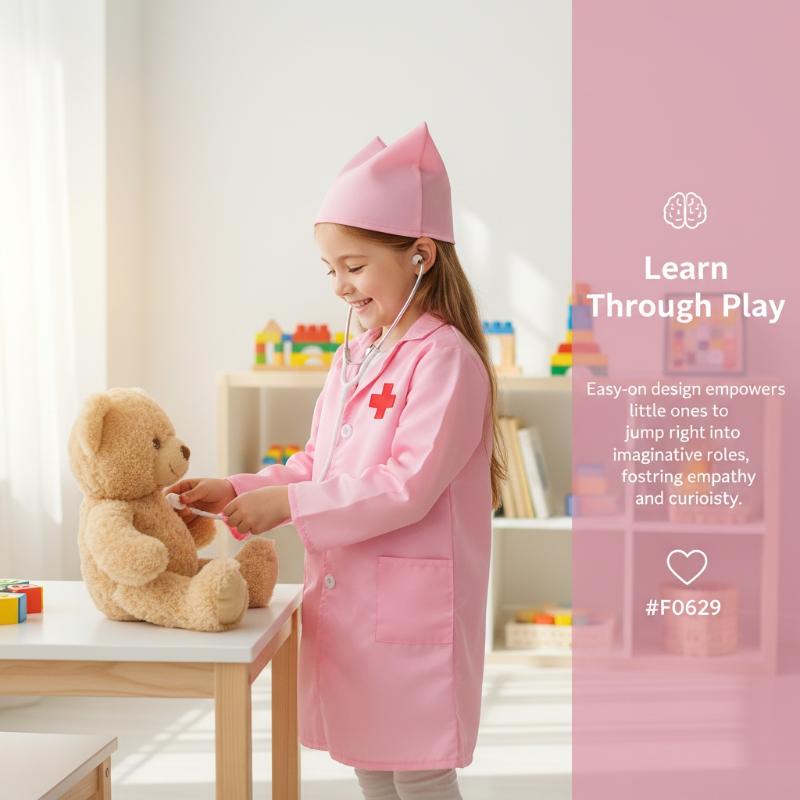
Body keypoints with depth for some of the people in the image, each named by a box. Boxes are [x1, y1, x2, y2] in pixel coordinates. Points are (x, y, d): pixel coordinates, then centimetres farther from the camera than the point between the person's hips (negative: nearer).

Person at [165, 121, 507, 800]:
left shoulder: (444, 358, -16)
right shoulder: (352, 361, 12)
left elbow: (409, 486, -23)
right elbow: (315, 466, 16)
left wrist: (288, 504, -22)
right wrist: (238, 491, 1)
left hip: (412, 610, -8)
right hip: (347, 603, 9)